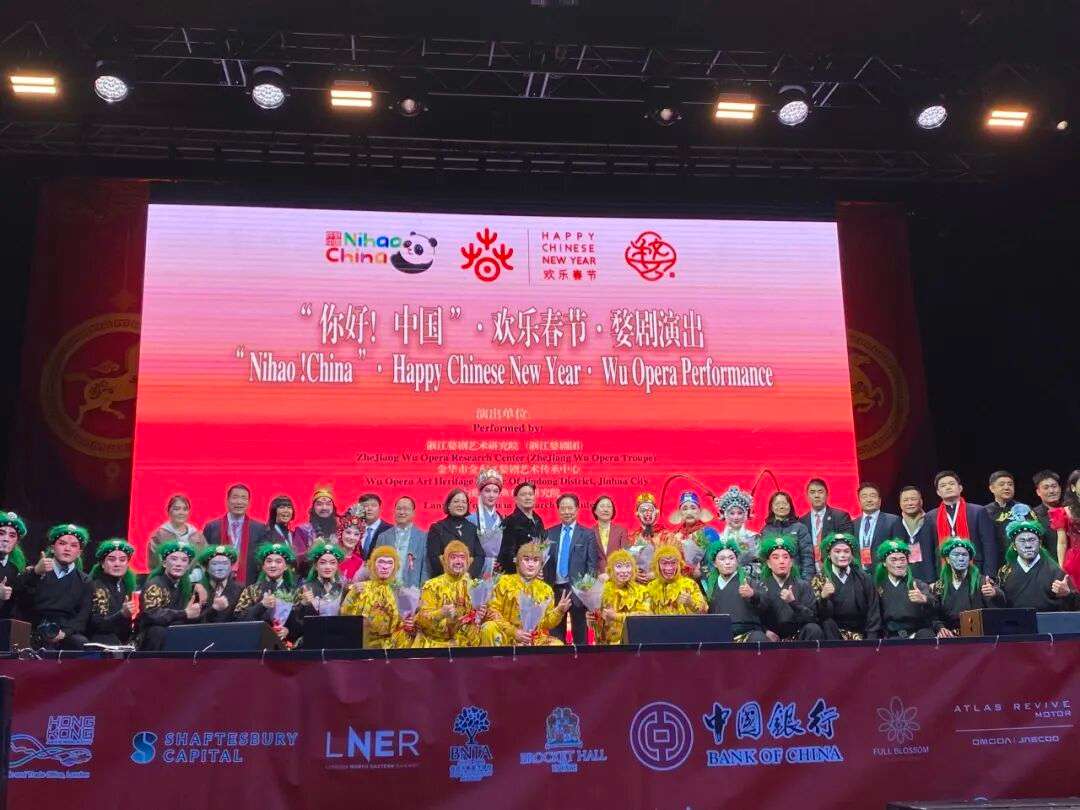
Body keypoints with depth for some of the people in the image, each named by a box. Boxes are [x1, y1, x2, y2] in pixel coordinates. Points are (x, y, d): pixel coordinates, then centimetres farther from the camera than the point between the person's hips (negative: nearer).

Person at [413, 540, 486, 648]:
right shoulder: (433, 585, 1)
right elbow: (422, 618, -6)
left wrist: (481, 615, -10)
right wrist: (442, 613, -24)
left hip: (465, 642, 2)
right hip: (435, 642, -2)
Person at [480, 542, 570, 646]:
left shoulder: (546, 590, 11)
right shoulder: (505, 582, 5)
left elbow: (547, 624, 10)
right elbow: (493, 610, -2)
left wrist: (559, 611, -10)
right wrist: (513, 631, -14)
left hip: (535, 641, 2)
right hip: (506, 636, -2)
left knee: (558, 645, -26)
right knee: (489, 629, -32)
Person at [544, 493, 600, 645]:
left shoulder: (587, 534, 3)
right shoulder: (550, 533, 10)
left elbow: (593, 564, -1)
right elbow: (545, 561, 9)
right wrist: (545, 585, -2)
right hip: (555, 588, 2)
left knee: (580, 631, 3)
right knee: (555, 630, 7)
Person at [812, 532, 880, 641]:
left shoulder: (864, 579, 8)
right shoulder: (820, 579, 4)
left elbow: (873, 612, 6)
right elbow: (820, 616, -6)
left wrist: (871, 639, -7)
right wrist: (823, 598, -27)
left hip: (861, 636, -1)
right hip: (834, 636, 1)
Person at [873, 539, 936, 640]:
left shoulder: (919, 585, 7)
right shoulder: (878, 588, 11)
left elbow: (934, 611, -11)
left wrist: (925, 600, -32)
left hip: (919, 635, 0)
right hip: (892, 637, 0)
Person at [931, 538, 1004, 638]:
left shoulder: (981, 581, 3)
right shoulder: (940, 586, 11)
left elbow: (1000, 605, -12)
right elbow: (934, 616, 11)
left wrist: (995, 594, -35)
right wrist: (940, 629, -11)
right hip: (950, 638, 1)